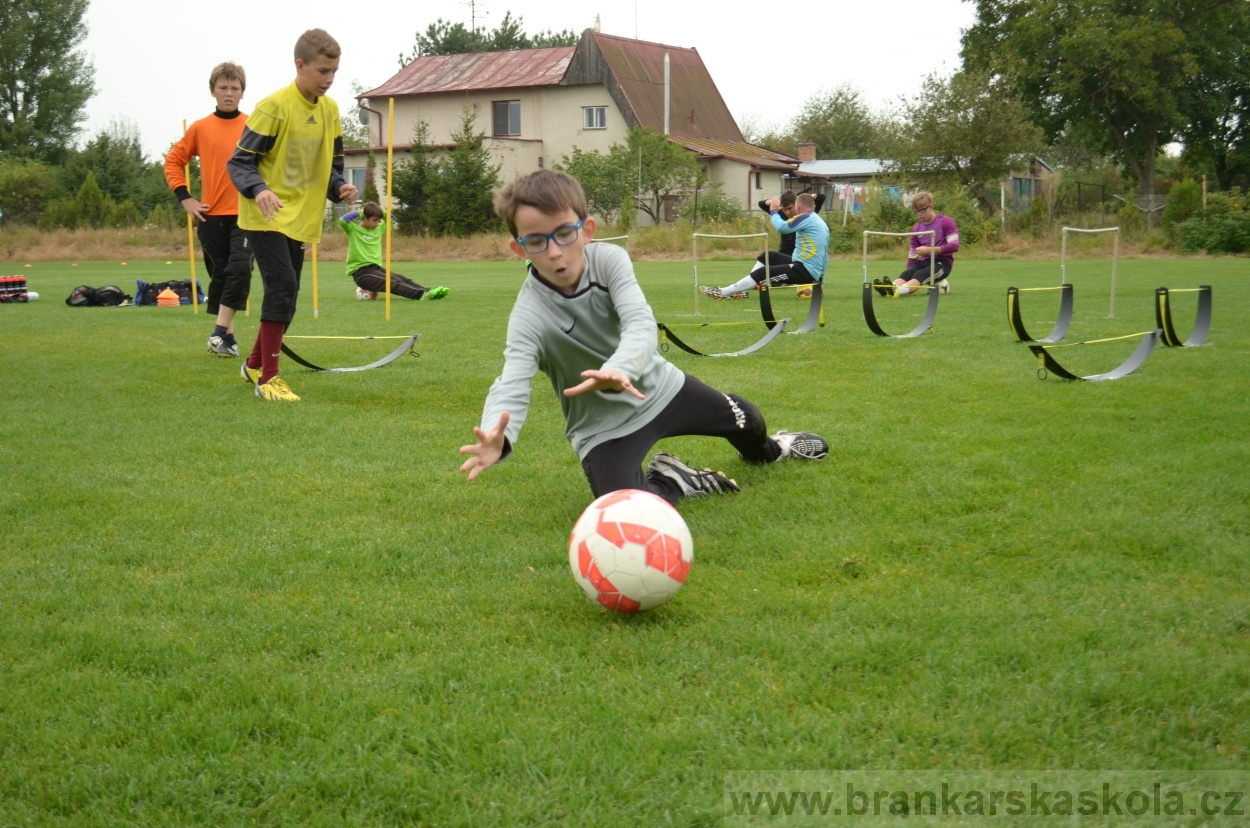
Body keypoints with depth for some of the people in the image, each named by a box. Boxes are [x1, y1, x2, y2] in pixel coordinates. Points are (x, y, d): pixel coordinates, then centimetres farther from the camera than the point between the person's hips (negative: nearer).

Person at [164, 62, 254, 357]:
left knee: (240, 270, -16)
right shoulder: (200, 128, 5)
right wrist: (185, 198, 3)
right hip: (211, 216, 2)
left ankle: (220, 332, -11)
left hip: (246, 215, -2)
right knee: (219, 274, 6)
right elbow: (173, 161, 12)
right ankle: (227, 336, 15)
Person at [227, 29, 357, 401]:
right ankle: (268, 378, -12)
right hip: (266, 218, -7)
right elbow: (239, 161, -13)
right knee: (282, 287, -19)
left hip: (301, 220, 7)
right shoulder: (274, 107, -14)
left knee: (285, 295, 13)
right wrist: (259, 190, -32)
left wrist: (339, 187, -5)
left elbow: (331, 164, 17)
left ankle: (255, 364, 33)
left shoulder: (330, 110, 6)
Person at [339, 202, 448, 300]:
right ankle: (421, 294, -47)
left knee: (403, 279, -15)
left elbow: (391, 220, 31)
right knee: (392, 282, -28)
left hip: (376, 267, 8)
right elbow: (342, 220, -23)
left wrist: (384, 212, 13)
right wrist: (360, 212, -11)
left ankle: (428, 291, -32)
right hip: (361, 272, -8)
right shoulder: (354, 229, -4)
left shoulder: (378, 229, 16)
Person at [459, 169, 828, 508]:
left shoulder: (609, 259, -22)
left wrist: (619, 369, -59)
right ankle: (671, 482, 7)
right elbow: (512, 386, -42)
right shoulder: (529, 316, -29)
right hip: (604, 425, -3)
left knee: (745, 419, 23)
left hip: (657, 385, 3)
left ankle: (763, 450, 62)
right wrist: (498, 437, -66)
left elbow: (641, 324, -36)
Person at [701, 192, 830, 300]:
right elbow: (825, 255, 17)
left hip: (805, 270, -9)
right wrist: (819, 279, 22)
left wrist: (774, 211, -5)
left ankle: (724, 293, 0)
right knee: (768, 257, 18)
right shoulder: (820, 221, 16)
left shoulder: (806, 217, -13)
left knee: (762, 273, -7)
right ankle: (741, 289, 17)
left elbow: (782, 227, -24)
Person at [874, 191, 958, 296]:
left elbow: (954, 245, -14)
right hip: (924, 262, 6)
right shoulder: (916, 228, 13)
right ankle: (889, 288, -58)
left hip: (942, 262, -6)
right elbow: (912, 255, 14)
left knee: (920, 275, -35)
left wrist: (929, 250, -19)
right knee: (906, 273, -27)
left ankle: (897, 291, -64)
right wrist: (909, 272, 2)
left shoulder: (946, 222, -4)